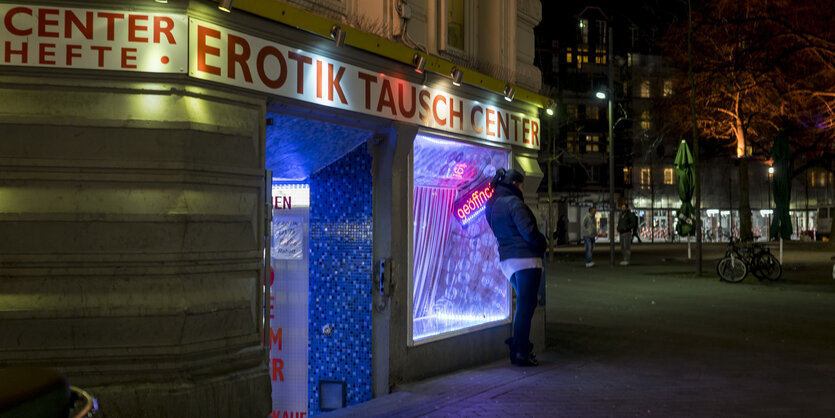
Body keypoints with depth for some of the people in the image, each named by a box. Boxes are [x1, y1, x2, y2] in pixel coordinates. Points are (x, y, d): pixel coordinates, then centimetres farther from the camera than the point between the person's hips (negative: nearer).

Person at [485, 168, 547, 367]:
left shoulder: (492, 205, 15)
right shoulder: (513, 203, -12)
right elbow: (528, 231, -20)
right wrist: (543, 243, 0)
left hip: (506, 259, 8)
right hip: (525, 258, -8)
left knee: (524, 304, 19)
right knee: (526, 305, -4)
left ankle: (518, 345, 19)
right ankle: (521, 352, -3)